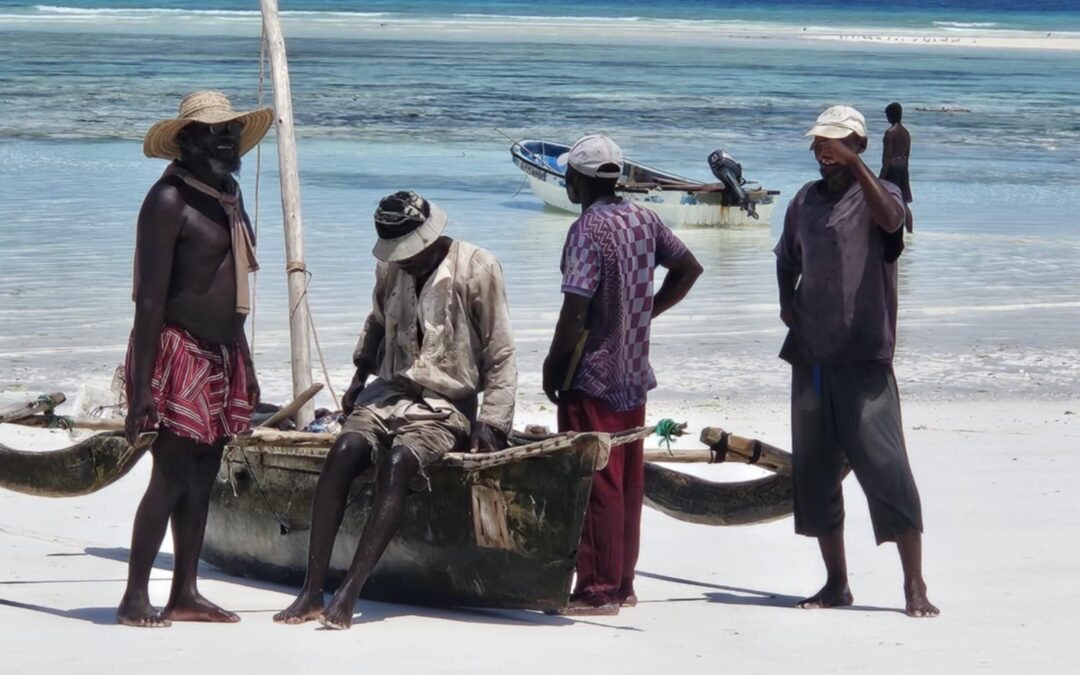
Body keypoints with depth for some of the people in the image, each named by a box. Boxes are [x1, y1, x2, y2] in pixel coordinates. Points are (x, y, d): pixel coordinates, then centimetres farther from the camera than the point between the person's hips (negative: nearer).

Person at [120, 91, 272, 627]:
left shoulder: (228, 197, 14)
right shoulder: (169, 201, -13)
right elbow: (151, 298, -17)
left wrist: (244, 363, 23)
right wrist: (142, 386, -20)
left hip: (219, 357, 8)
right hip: (177, 355, -8)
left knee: (202, 477, 8)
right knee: (171, 475, -10)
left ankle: (184, 594, 12)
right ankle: (135, 597, -6)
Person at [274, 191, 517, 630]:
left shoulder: (476, 269, -8)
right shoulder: (391, 268, 9)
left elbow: (500, 356, -7)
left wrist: (492, 421, -14)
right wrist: (361, 375, 21)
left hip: (446, 406, -4)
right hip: (390, 392, 4)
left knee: (398, 462, -34)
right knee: (344, 451, -27)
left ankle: (349, 594, -38)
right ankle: (312, 591, -31)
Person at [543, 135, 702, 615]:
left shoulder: (588, 230, -17)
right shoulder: (643, 220, 6)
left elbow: (576, 310, -21)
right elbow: (688, 269, 16)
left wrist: (552, 364, -8)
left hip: (591, 378, -8)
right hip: (634, 376, 8)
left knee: (596, 485, -3)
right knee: (627, 482, 13)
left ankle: (597, 590, 0)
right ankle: (622, 584, 20)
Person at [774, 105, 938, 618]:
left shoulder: (876, 194, -3)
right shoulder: (805, 201, 13)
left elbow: (890, 220, -28)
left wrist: (854, 166, -36)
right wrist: (786, 301, 12)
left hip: (863, 358, -6)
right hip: (810, 355, 6)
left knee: (885, 467, -11)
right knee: (814, 471, 8)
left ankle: (915, 585, -7)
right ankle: (836, 583, 17)